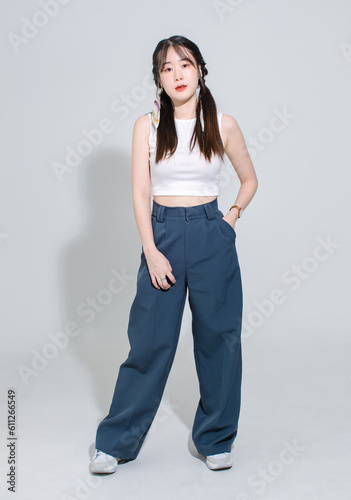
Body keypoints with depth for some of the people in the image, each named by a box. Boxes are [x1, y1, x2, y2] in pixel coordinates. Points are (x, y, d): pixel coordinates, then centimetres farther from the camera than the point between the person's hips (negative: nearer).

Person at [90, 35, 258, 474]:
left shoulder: (223, 125, 3)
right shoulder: (147, 125, 2)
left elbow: (249, 180, 16)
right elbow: (140, 193, -1)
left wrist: (231, 218, 3)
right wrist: (151, 251, -10)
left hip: (212, 237, 1)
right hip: (163, 234, -1)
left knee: (217, 336, 6)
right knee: (150, 339, 1)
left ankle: (216, 439, 23)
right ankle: (116, 442, 15)